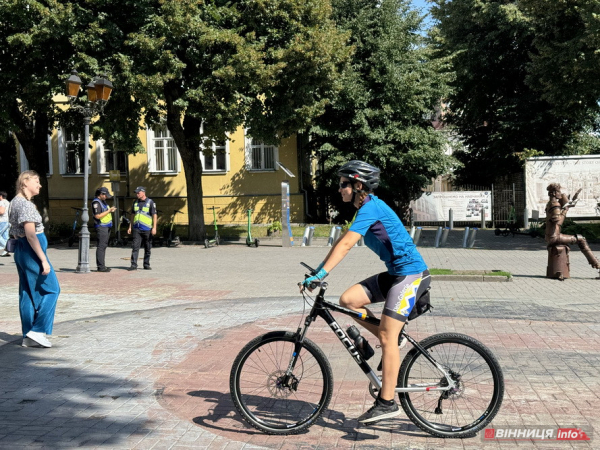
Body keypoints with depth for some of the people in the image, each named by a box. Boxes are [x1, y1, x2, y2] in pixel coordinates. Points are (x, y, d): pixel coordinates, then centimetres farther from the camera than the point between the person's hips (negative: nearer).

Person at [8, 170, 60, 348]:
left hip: (21, 249, 10)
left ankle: (28, 337, 14)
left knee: (28, 293, 11)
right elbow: (31, 235, -22)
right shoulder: (25, 204, -16)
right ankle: (38, 330, -4)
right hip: (32, 251, -10)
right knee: (51, 289, -2)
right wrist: (43, 260, -22)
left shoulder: (15, 202, 14)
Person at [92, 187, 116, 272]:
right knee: (101, 246, -10)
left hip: (106, 227, 10)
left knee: (104, 246, 12)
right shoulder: (96, 202, -14)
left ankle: (102, 265, 16)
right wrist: (109, 210, -17)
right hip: (101, 227, -10)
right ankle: (100, 266, -9)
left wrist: (111, 210, 7)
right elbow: (98, 216, -21)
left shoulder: (103, 201, 17)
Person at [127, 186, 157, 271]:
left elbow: (154, 215, -6)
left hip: (147, 229, -3)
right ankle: (134, 265, -8)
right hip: (137, 229, 3)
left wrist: (154, 227, -13)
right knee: (135, 247, -6)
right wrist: (130, 227, 13)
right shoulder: (135, 203, 12)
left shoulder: (150, 202, -3)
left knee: (147, 248, 5)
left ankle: (146, 265, 15)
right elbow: (133, 215, 18)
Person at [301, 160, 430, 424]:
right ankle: (392, 342, 11)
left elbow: (346, 244, -26)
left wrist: (321, 274, -29)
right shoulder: (366, 208, 13)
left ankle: (387, 403, -5)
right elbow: (342, 241, 16)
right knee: (348, 299, -2)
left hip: (411, 274, -9)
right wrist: (318, 270, 12)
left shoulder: (371, 207, -17)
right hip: (395, 273, 9)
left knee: (387, 336, -11)